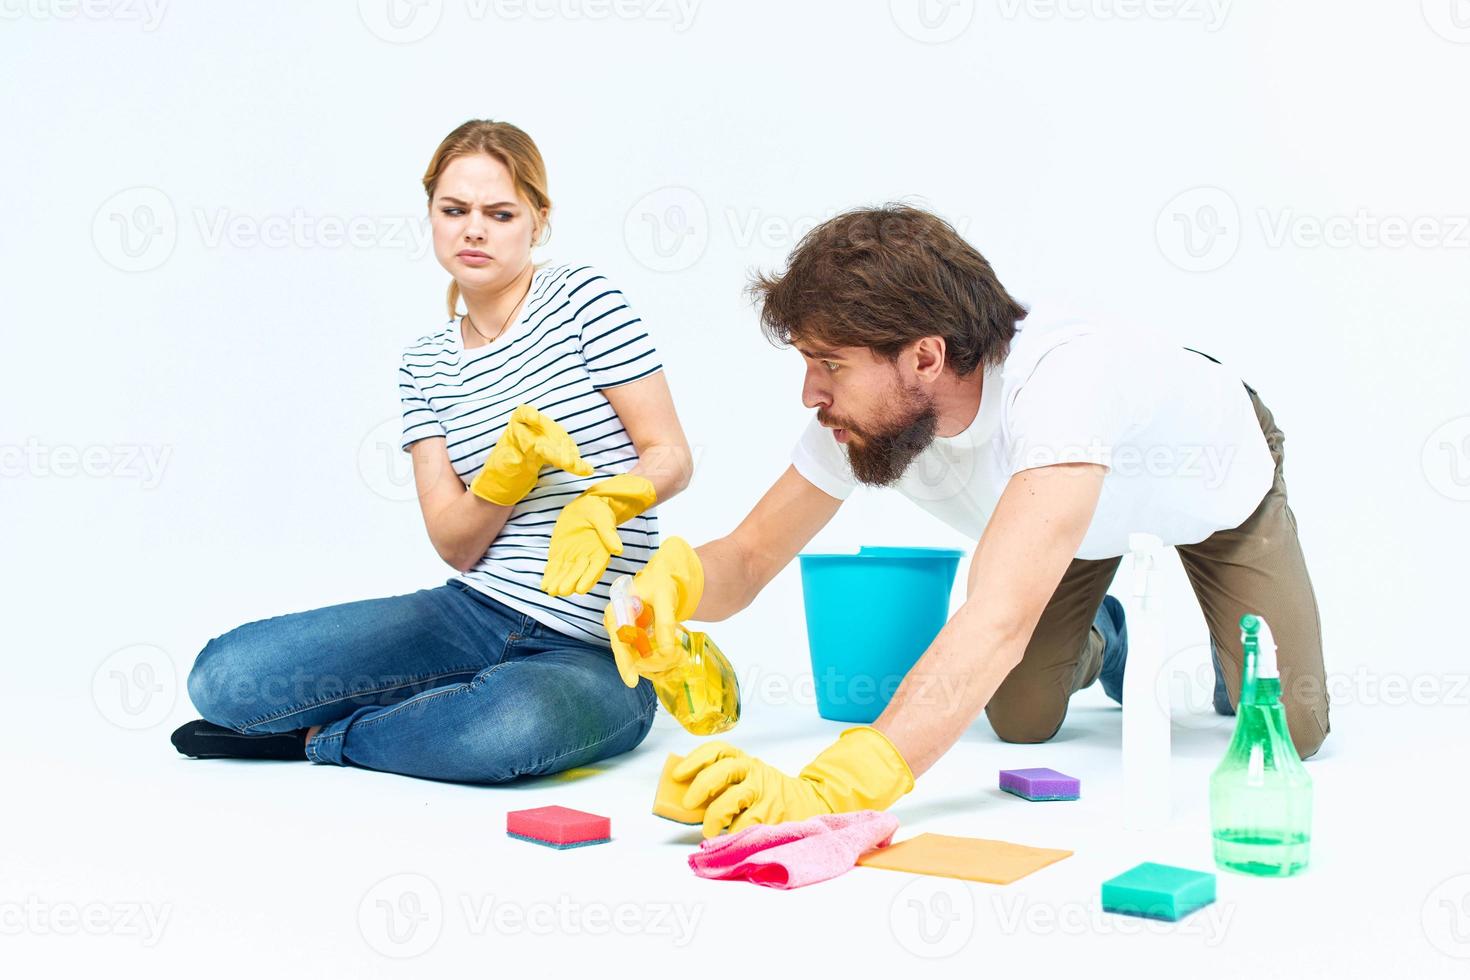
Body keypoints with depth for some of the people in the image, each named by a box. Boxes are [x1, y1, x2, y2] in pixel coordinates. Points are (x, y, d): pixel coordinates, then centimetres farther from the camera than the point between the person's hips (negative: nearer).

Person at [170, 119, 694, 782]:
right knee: (222, 677, -11)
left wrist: (598, 505, -26)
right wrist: (511, 468, -19)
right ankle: (475, 699, 3)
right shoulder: (424, 363, 10)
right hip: (471, 615, 4)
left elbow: (671, 457, -5)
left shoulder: (584, 298, -2)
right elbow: (455, 546, 1)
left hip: (592, 651, -3)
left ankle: (319, 738, -9)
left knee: (516, 721, -40)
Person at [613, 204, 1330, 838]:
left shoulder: (1061, 378, -50)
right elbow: (749, 557, -19)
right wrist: (677, 579, -45)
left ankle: (1227, 648, 24)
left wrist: (832, 789, -71)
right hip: (1082, 508, 4)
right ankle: (1098, 644, 32)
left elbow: (998, 623, -61)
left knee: (1287, 731, -11)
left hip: (1215, 482, -4)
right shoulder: (861, 414, -31)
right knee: (1020, 722, -2)